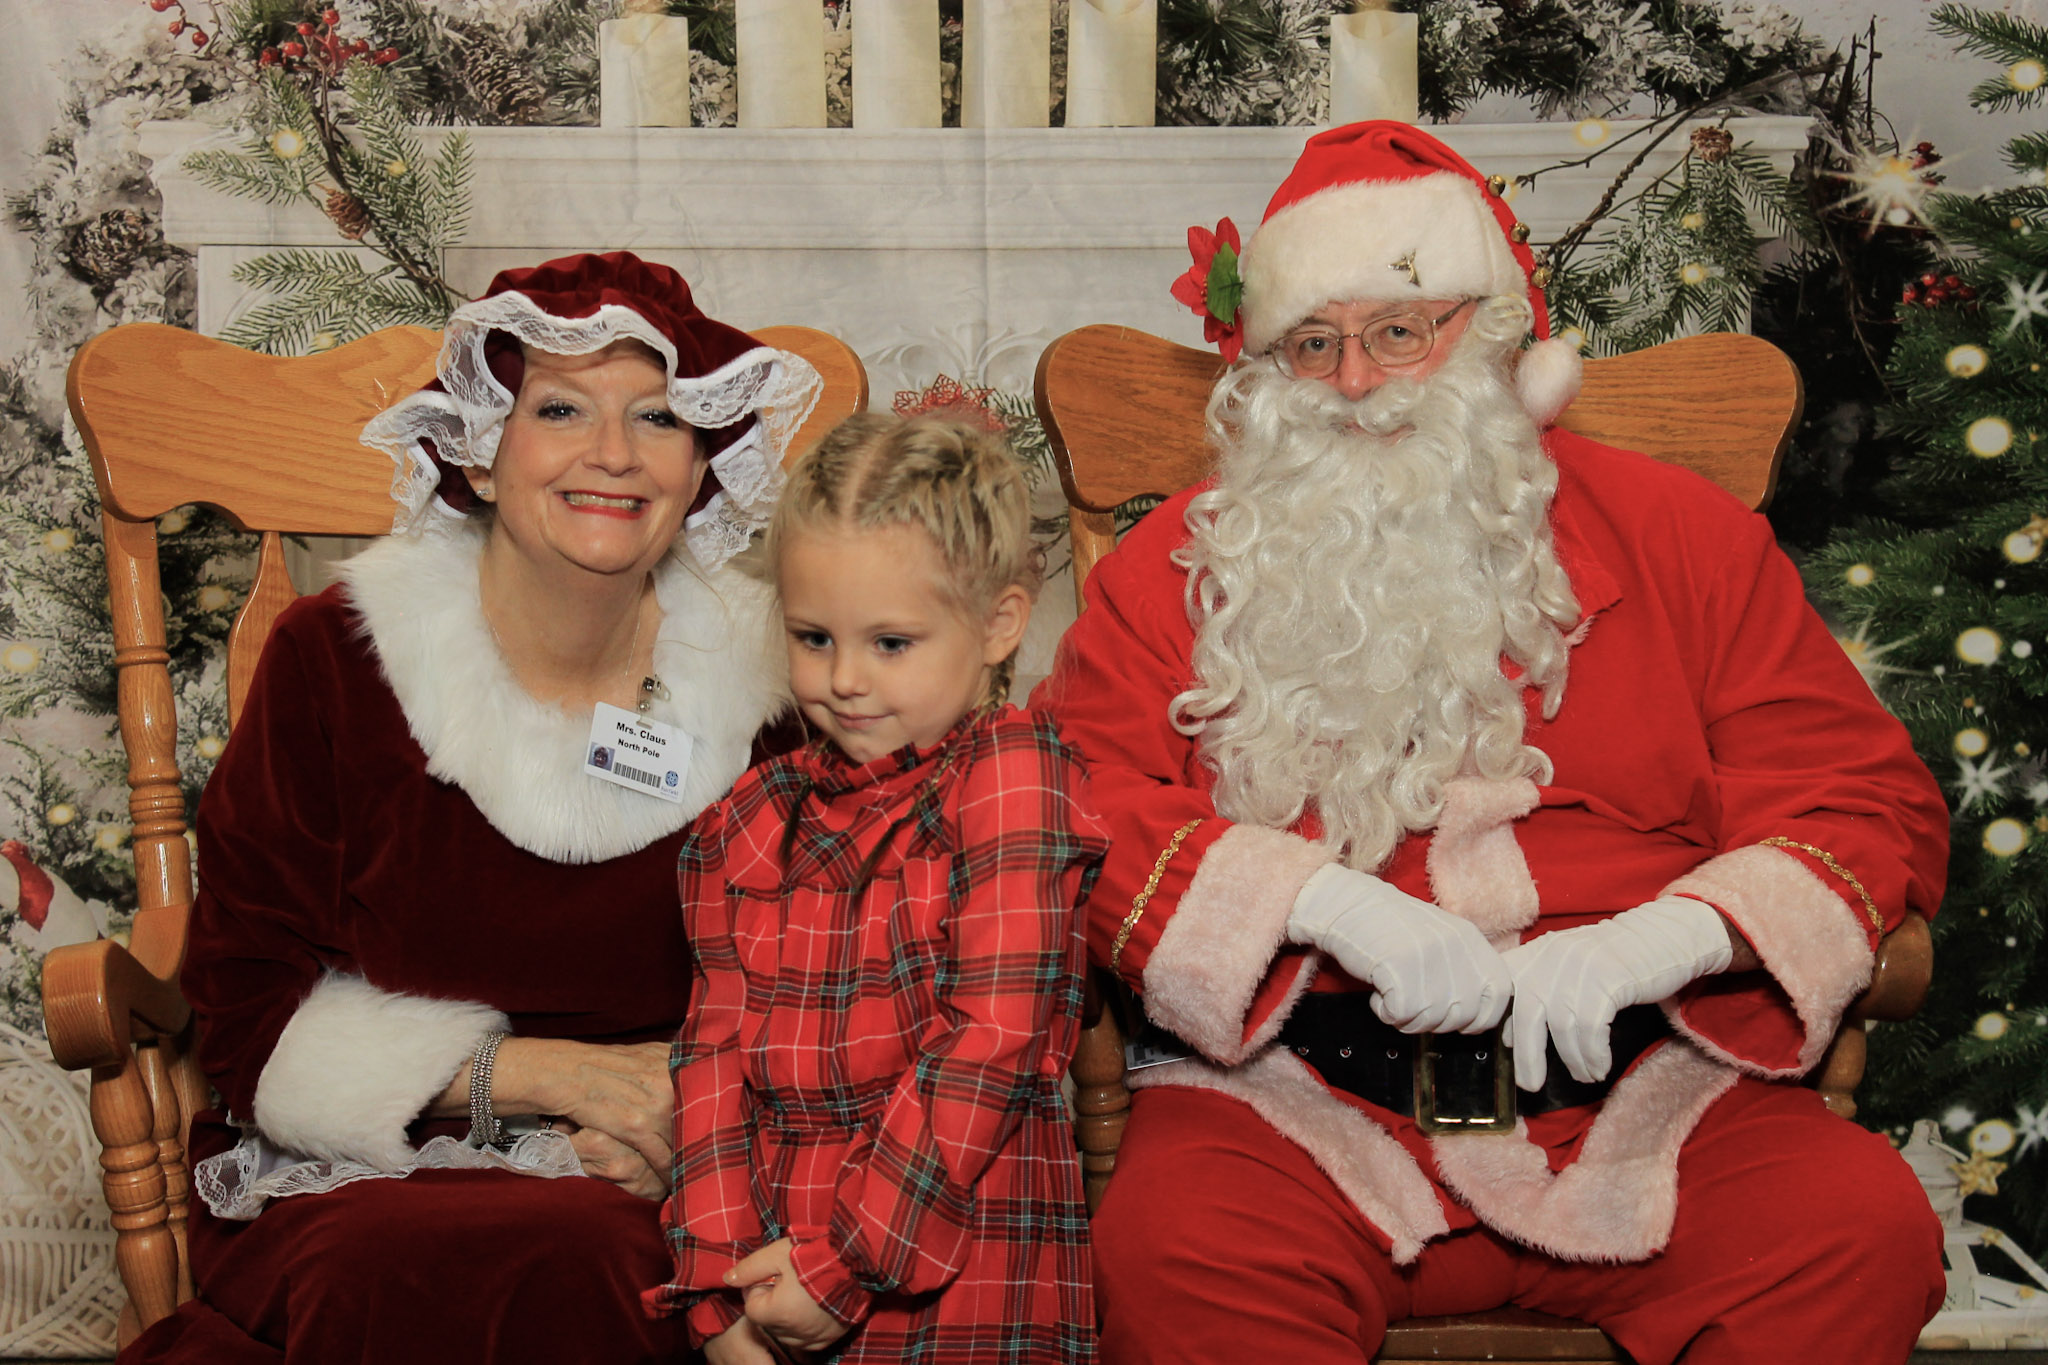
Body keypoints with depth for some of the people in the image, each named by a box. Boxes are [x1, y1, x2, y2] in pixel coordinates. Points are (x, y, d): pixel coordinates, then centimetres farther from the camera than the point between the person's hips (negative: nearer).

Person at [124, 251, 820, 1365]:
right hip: (353, 1183, -1)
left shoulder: (764, 677, 2)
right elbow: (248, 1015, -2)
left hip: (646, 1190, 1)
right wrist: (544, 1072, -13)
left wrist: (697, 1103, -12)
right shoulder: (333, 660, -2)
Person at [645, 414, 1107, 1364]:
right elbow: (715, 1045, 6)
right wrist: (719, 1279, -6)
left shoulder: (1010, 773, -4)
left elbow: (994, 1036, -11)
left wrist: (847, 1258, -14)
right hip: (768, 1246, 4)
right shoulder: (752, 820, 11)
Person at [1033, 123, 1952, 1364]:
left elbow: (1871, 805, 8)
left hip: (1640, 1090, 2)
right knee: (1171, 1247, -31)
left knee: (1864, 1228, -24)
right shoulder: (1175, 571, 11)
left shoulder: (1682, 539, 11)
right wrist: (1313, 898, -15)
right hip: (1302, 1098, -1)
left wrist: (1672, 934, -11)